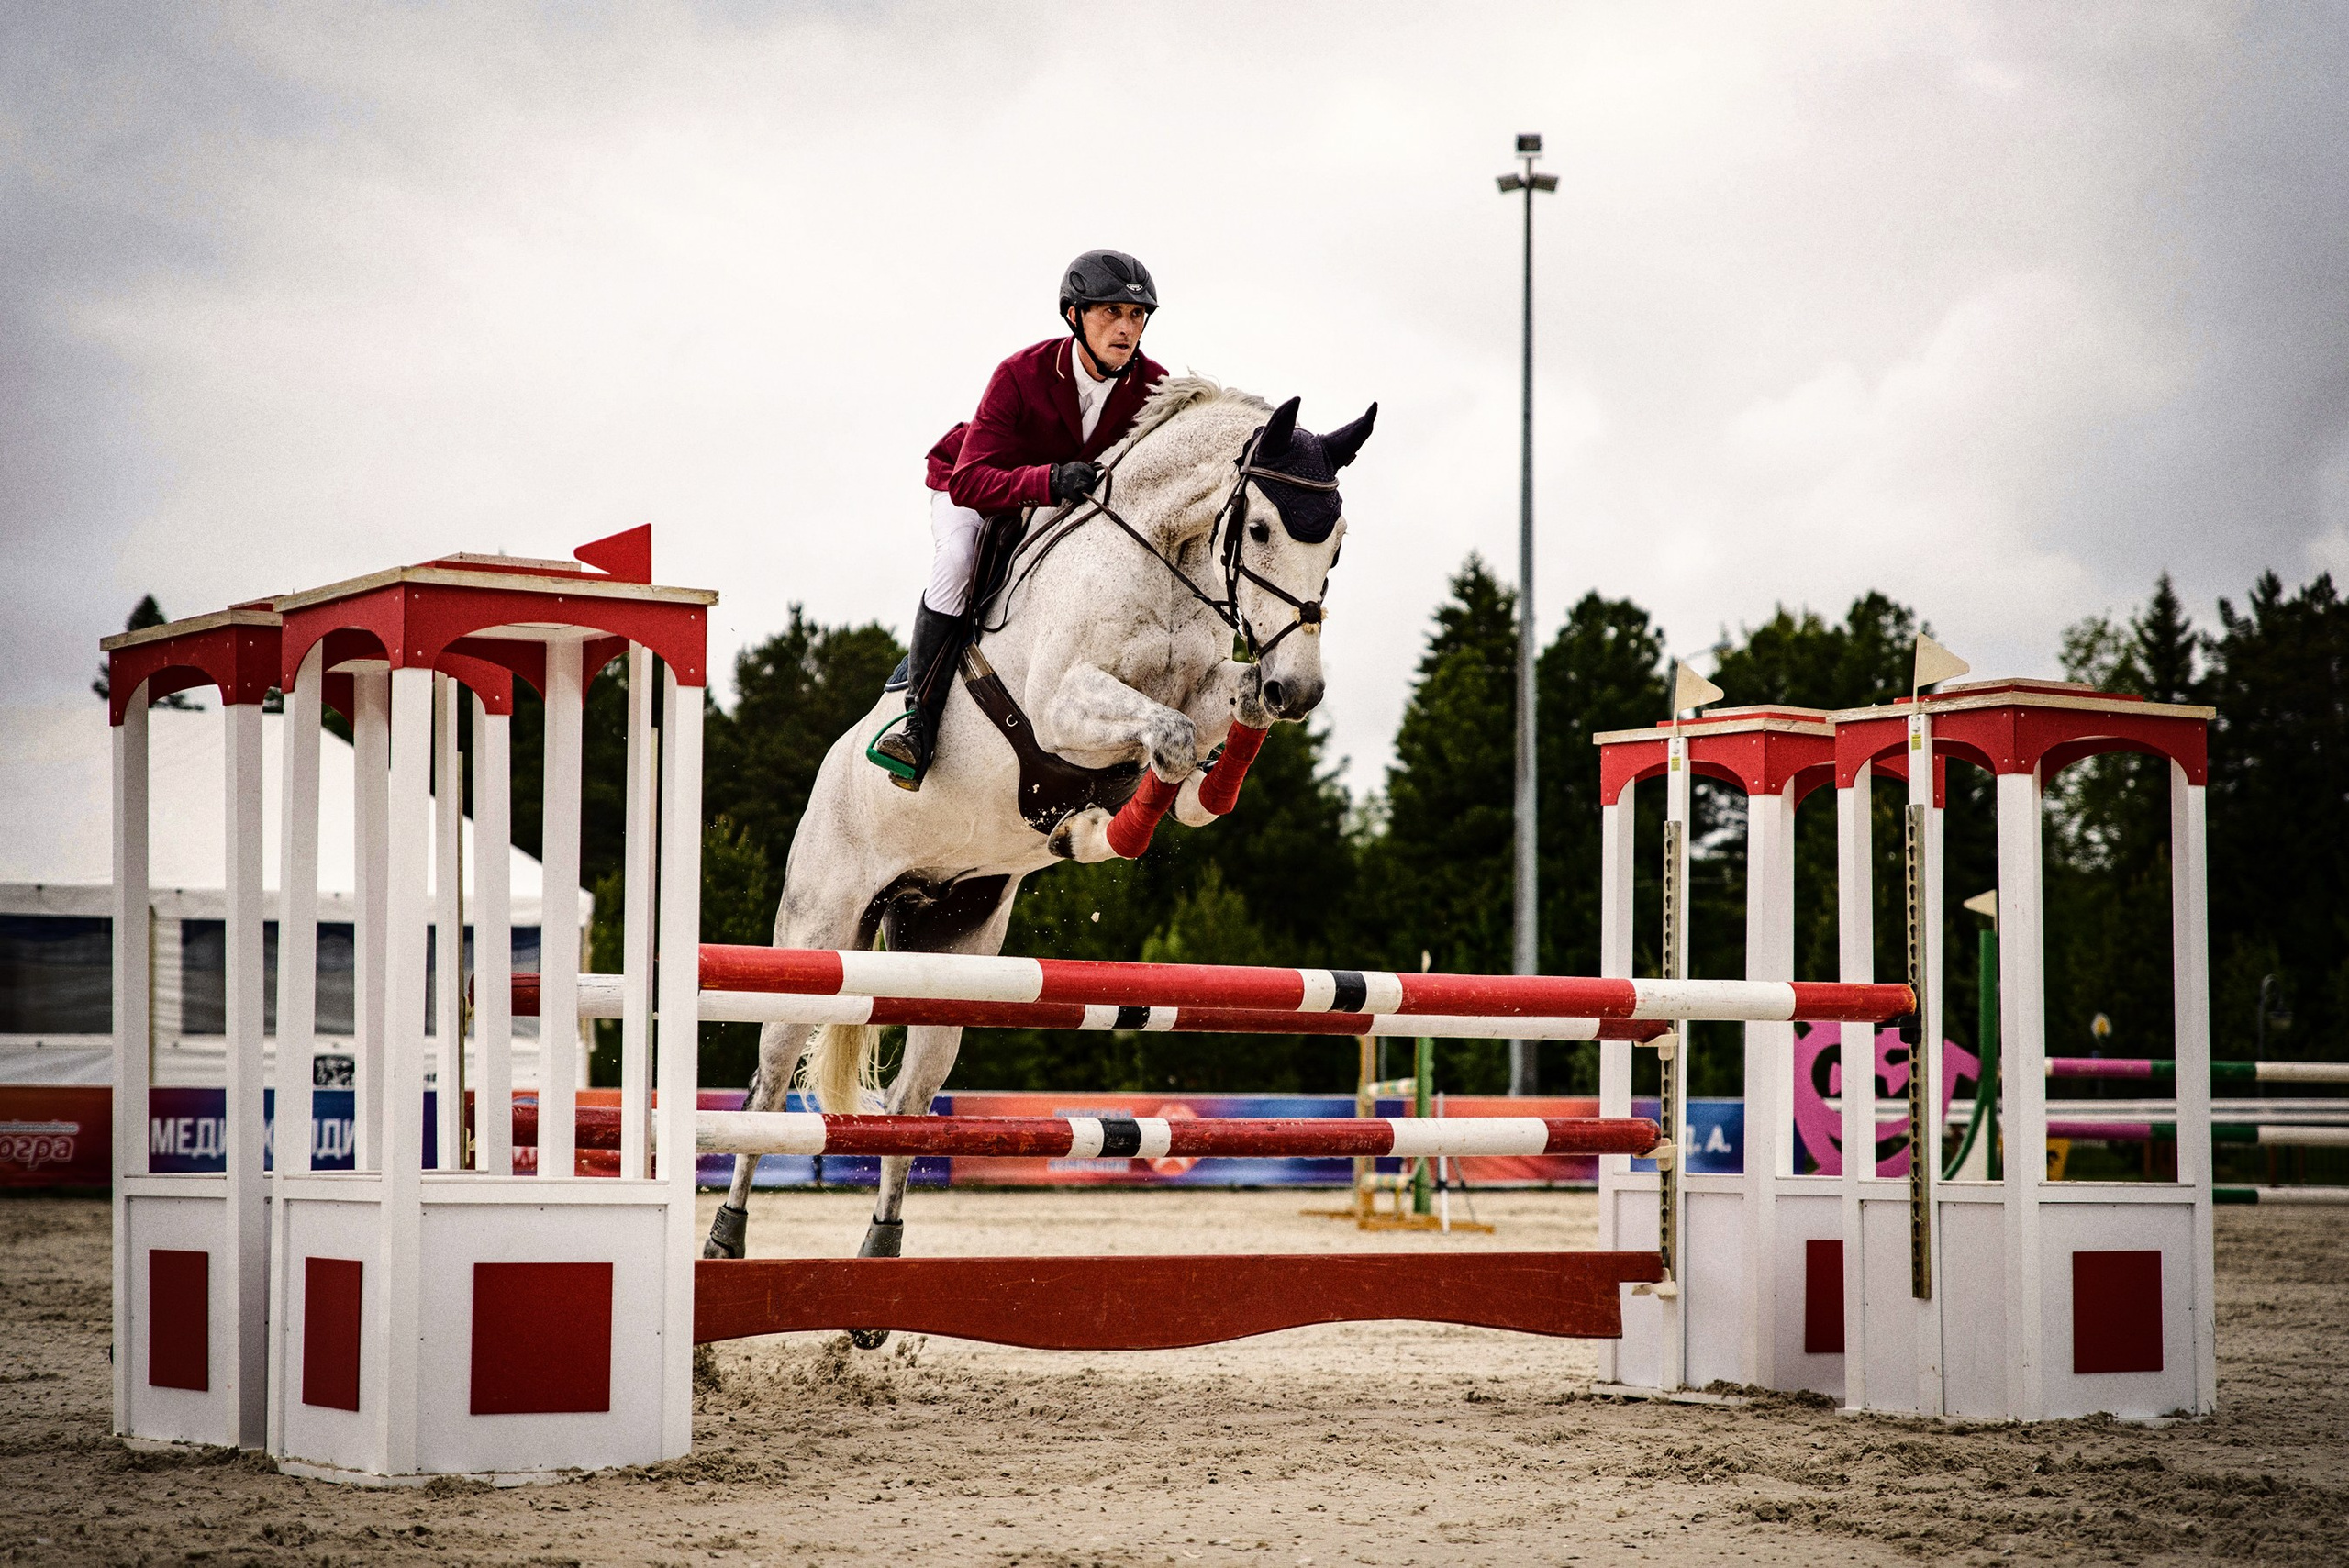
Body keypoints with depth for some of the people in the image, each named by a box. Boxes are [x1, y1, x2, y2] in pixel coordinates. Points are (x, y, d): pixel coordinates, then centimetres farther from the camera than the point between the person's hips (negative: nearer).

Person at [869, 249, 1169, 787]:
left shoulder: (1153, 388, -20)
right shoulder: (1020, 376, -31)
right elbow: (970, 481, -39)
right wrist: (1050, 481, -56)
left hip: (1063, 507, 5)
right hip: (973, 496, -4)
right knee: (957, 561, -34)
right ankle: (918, 714, -28)